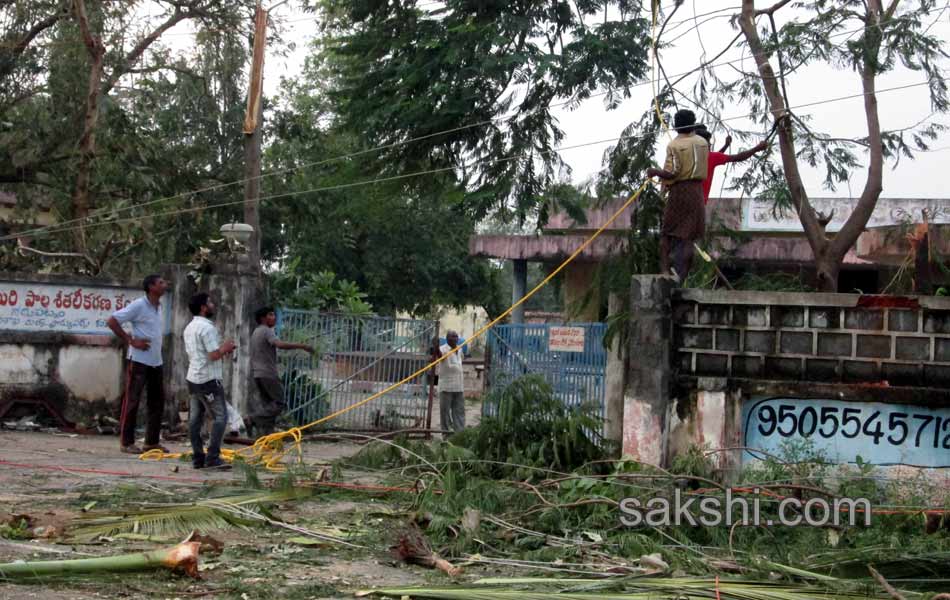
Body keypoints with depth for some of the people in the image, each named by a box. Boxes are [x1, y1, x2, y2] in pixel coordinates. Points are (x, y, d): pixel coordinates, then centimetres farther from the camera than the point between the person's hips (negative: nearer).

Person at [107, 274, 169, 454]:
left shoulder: (159, 307, 13)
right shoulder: (138, 305, -12)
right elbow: (112, 321, -14)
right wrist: (131, 341, -14)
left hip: (156, 361, 8)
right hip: (139, 360, -8)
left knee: (157, 400, 9)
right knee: (132, 400, -3)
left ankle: (152, 441, 16)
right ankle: (126, 442, 2)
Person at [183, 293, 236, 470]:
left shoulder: (189, 328, 15)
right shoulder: (207, 327, -16)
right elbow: (214, 355, -21)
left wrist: (222, 349, 16)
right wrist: (225, 347, -2)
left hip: (193, 378, 10)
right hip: (208, 379, -10)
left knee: (195, 418, 7)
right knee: (220, 417, -7)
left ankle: (198, 458, 8)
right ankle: (213, 457, -12)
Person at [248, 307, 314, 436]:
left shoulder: (256, 332, 19)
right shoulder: (266, 331, -12)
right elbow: (280, 344, -30)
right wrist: (302, 346, -31)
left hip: (257, 373, 10)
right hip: (268, 373, -10)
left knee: (267, 403, 11)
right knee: (278, 402, -6)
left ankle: (266, 435, 7)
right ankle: (254, 418, -17)